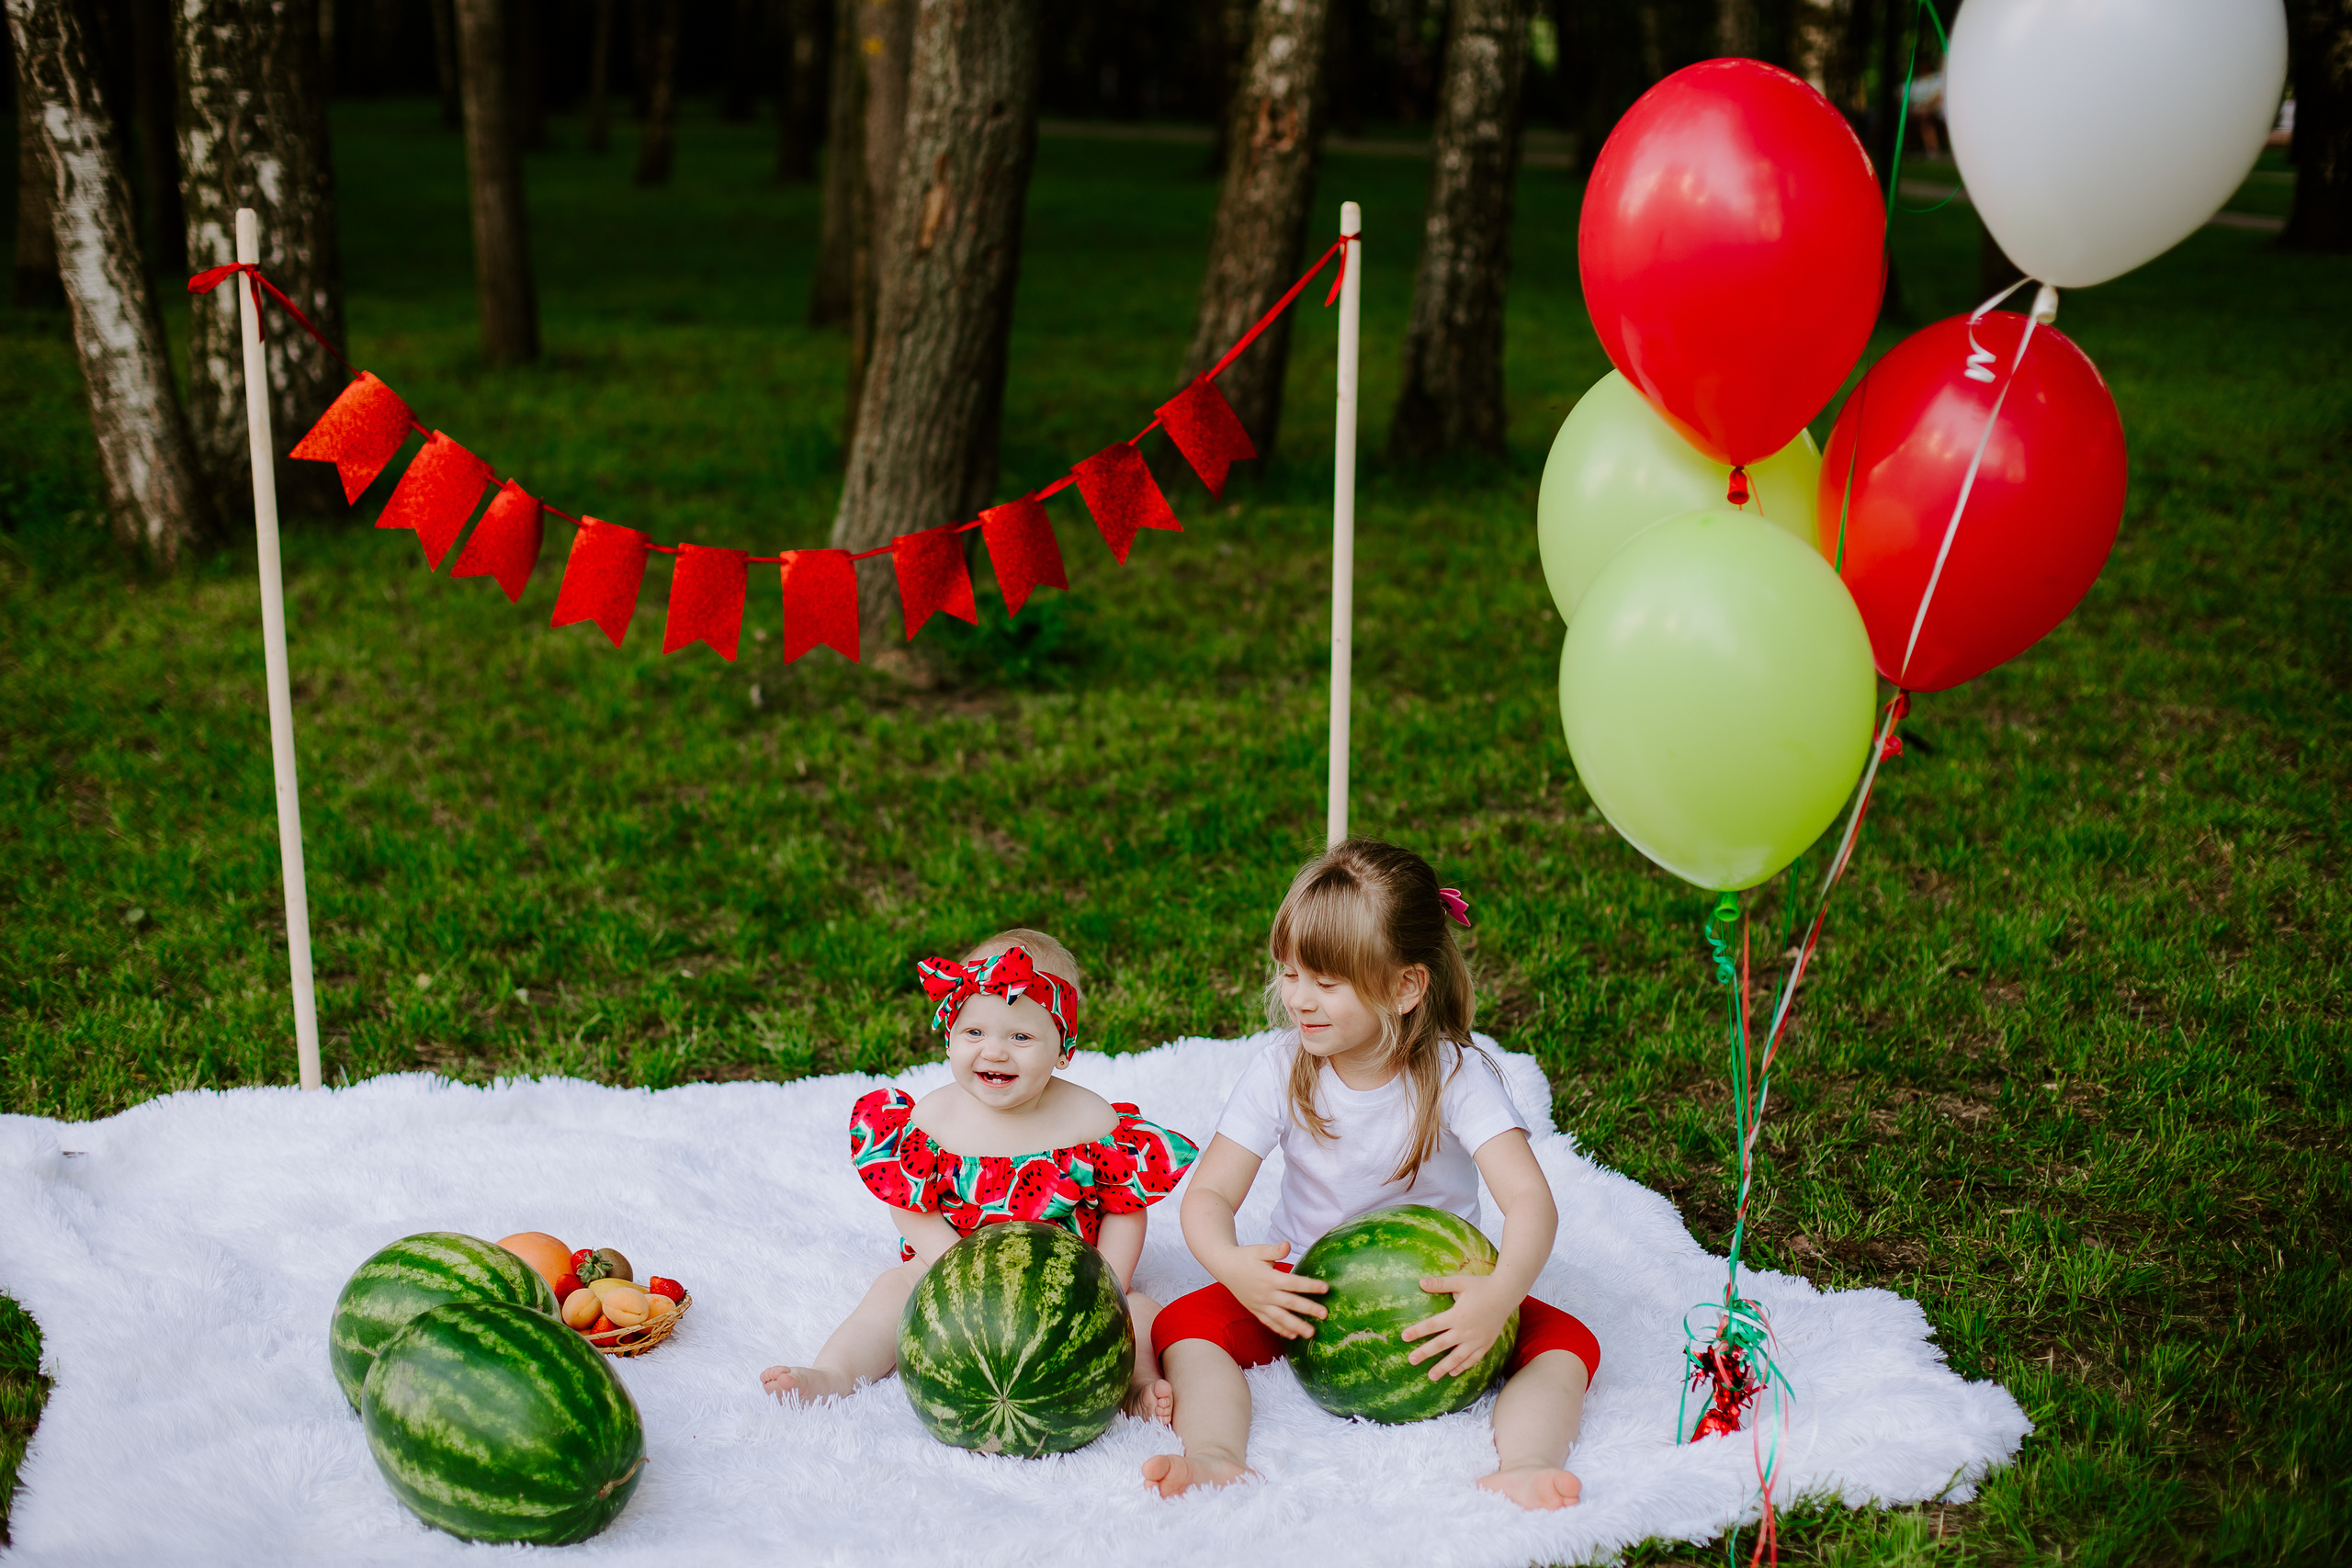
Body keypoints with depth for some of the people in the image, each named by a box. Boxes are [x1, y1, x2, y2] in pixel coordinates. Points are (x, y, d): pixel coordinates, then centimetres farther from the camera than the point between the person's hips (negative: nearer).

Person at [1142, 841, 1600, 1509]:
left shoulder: (1455, 1075, -16)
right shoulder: (1281, 1070, -9)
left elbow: (1530, 1200, -27)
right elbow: (1209, 1195, -11)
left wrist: (1499, 1297, -48)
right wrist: (1230, 1266, -35)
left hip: (1434, 1296, -1)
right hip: (1309, 1291, 1)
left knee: (1566, 1342, -24)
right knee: (1185, 1325, -22)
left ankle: (1519, 1470, -44)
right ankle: (1217, 1459, -41)